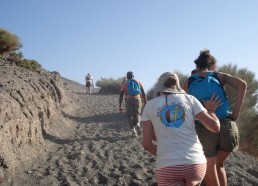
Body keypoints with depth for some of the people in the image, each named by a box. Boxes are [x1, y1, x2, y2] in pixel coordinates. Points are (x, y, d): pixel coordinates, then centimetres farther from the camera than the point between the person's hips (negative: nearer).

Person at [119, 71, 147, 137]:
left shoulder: (125, 83, 11)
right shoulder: (138, 82, 16)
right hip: (137, 99, 1)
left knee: (130, 116, 11)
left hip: (129, 100, -1)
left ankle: (133, 129, -7)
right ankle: (138, 124, -21)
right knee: (137, 115, 11)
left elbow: (121, 95, 4)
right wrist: (145, 103, 8)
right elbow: (143, 93, 8)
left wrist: (120, 106, 5)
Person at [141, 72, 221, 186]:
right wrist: (211, 110, 23)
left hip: (167, 166, -2)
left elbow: (146, 143, 7)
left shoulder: (150, 105, 10)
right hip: (195, 162, 2)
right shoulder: (189, 99, 10)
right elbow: (215, 127, 3)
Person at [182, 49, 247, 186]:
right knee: (219, 164, 27)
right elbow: (241, 84, -3)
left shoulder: (188, 82, 16)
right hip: (227, 126, 2)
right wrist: (236, 114, -3)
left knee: (209, 170, 14)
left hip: (204, 129, -1)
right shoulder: (220, 75, 15)